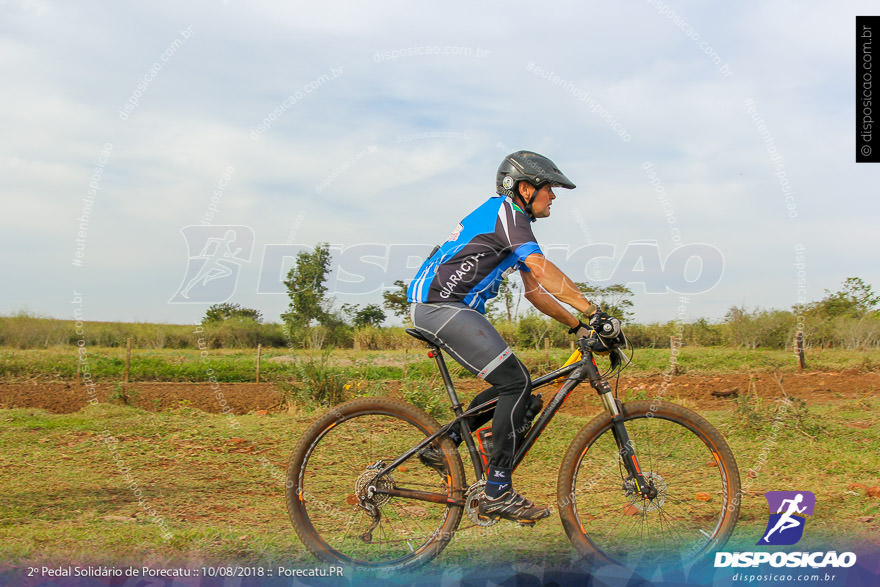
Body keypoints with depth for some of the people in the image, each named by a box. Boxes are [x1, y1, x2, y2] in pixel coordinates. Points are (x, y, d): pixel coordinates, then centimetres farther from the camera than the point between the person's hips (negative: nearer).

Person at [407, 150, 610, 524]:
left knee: (514, 383, 12)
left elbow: (534, 290, 23)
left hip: (447, 308, 11)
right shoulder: (505, 212, -9)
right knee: (516, 383, -13)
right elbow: (544, 271, -21)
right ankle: (496, 492, -12)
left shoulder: (515, 220, 22)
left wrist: (576, 325, 17)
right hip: (440, 306, -11)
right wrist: (594, 312, -24)